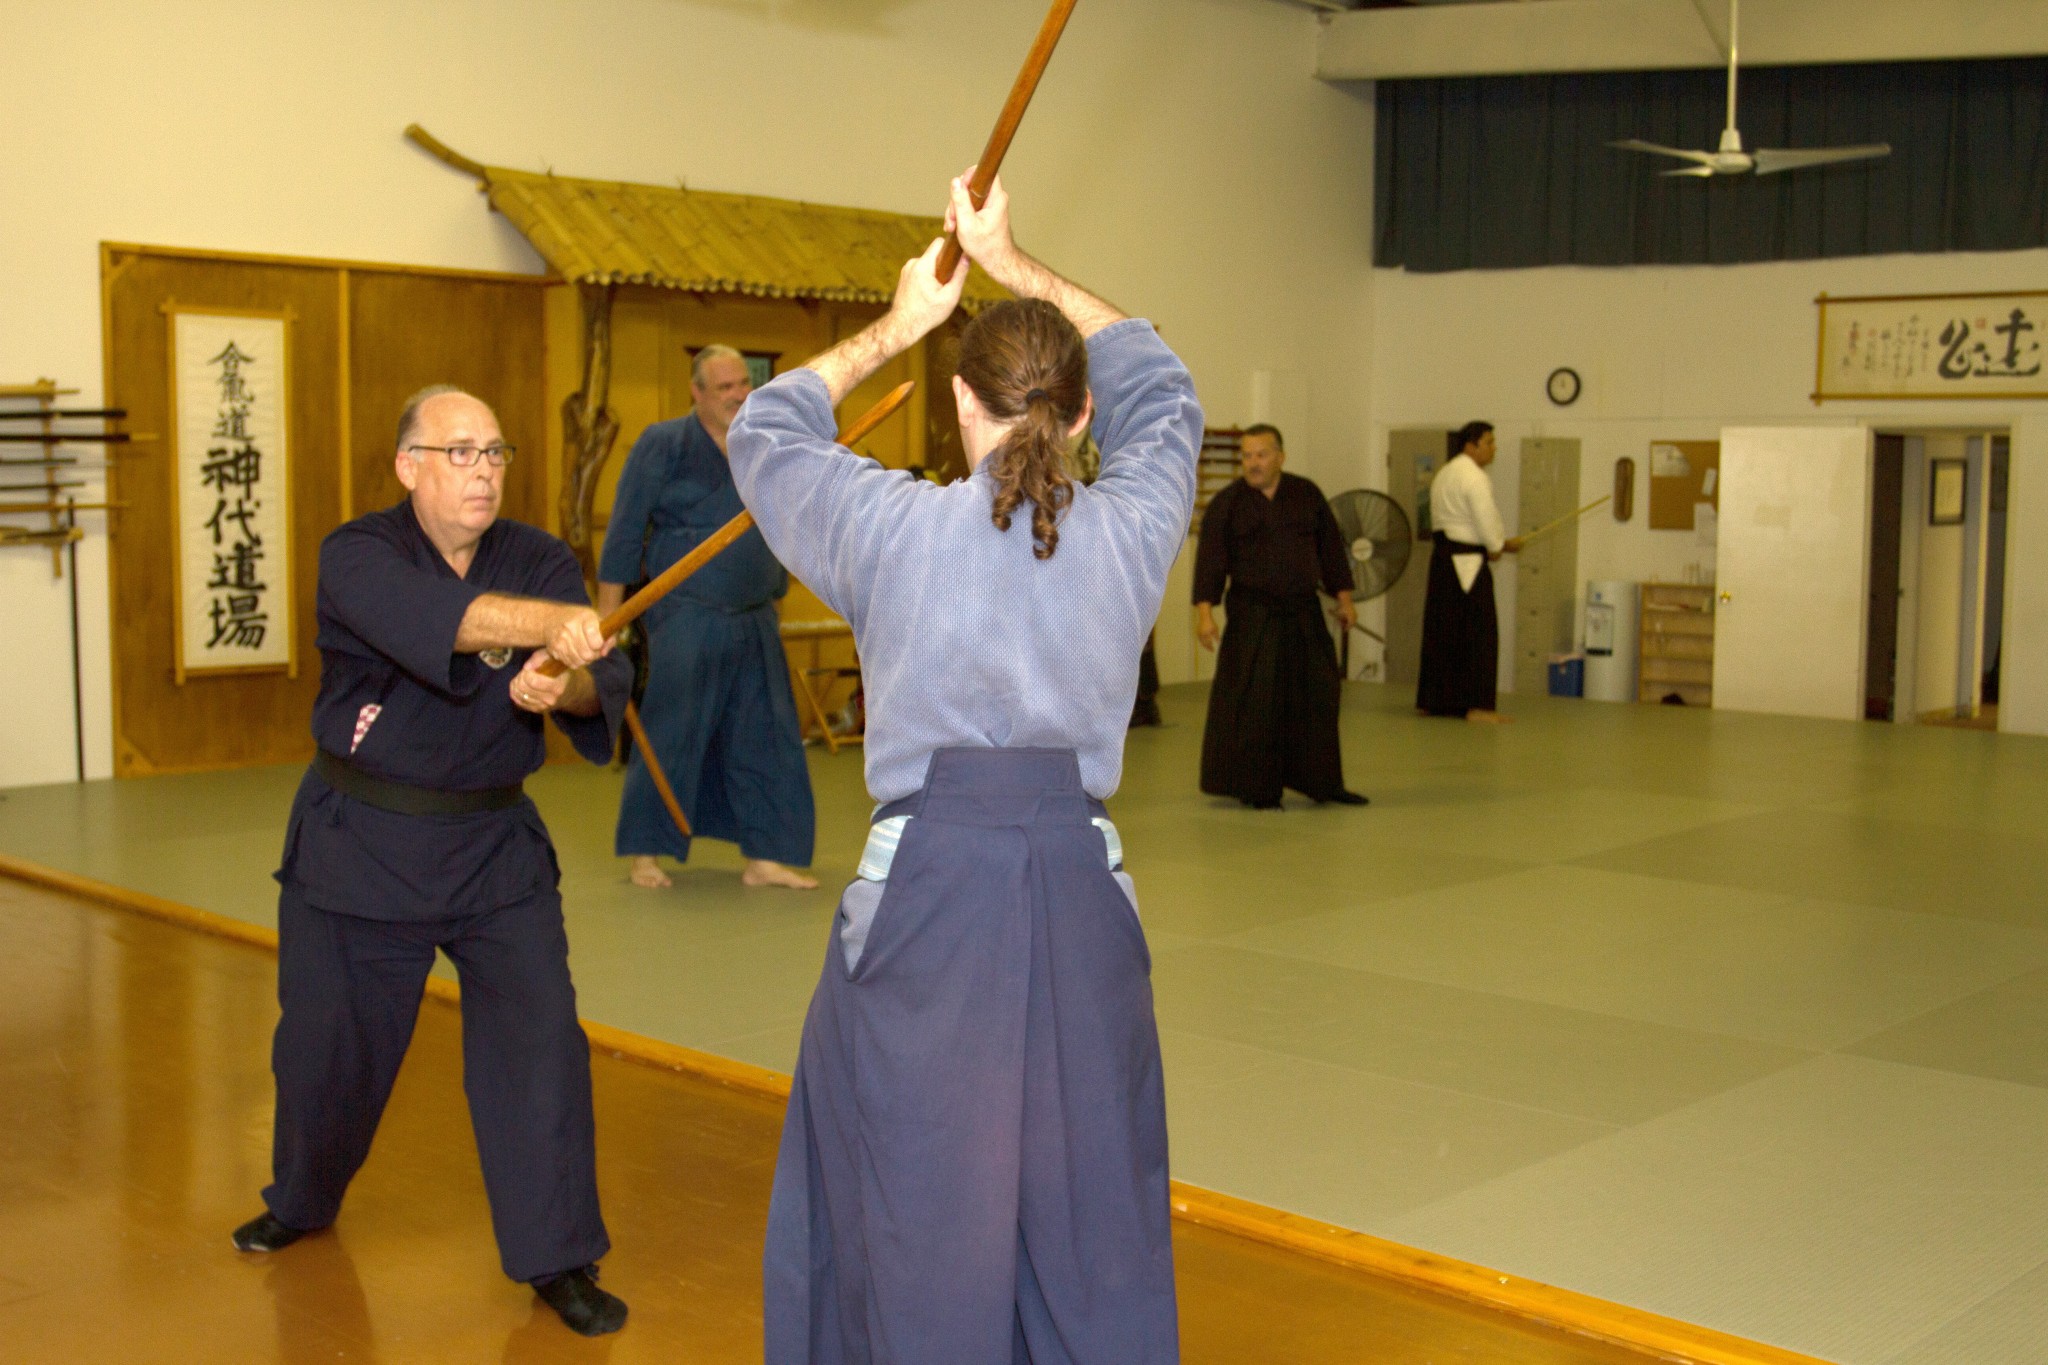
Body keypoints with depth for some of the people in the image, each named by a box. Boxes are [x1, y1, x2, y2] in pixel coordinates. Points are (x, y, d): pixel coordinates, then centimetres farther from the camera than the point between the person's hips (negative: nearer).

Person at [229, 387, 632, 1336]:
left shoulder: (538, 562, -3)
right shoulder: (358, 558, -14)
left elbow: (602, 684, -16)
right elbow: (435, 618, -37)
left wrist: (561, 685, -40)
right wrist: (552, 622, -53)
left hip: (496, 847, 2)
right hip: (358, 847, -1)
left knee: (539, 1038, -8)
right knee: (326, 1042, 13)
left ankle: (557, 1258, 6)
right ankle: (300, 1203, 43)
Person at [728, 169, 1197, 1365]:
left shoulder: (894, 527, -6)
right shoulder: (1129, 533, -1)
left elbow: (767, 430, 14)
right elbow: (1158, 386, 20)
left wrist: (897, 327, 24)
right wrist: (1015, 263, 25)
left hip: (926, 894, -2)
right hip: (1079, 893, 2)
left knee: (909, 1203, 11)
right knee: (1088, 1203, 13)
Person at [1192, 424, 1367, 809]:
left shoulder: (1307, 495, 5)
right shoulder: (1226, 503, -5)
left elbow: (1331, 547, 10)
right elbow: (1210, 559, -8)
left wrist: (1344, 598, 8)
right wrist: (1204, 611, -16)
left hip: (1304, 612, 4)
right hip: (1252, 614, -4)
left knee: (1317, 694, 9)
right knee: (1252, 701, -5)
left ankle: (1321, 782, 22)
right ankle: (1256, 789, 6)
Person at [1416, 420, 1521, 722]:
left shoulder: (1443, 475, 17)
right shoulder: (1475, 477, -14)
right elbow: (1487, 521, -17)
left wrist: (1498, 543, 14)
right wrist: (1499, 546, 4)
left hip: (1442, 558, 10)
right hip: (1468, 561, -10)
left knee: (1440, 631, 13)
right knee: (1479, 635, -6)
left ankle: (1431, 700, 18)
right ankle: (1476, 705, -6)